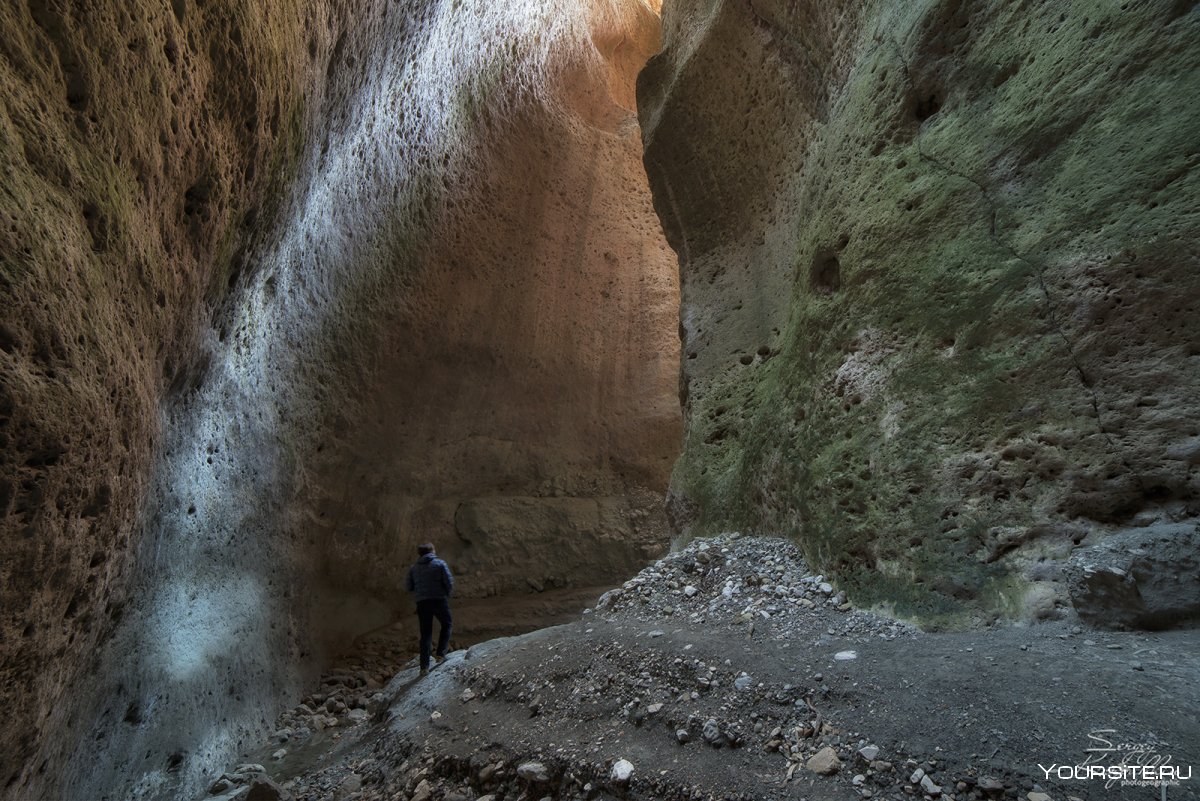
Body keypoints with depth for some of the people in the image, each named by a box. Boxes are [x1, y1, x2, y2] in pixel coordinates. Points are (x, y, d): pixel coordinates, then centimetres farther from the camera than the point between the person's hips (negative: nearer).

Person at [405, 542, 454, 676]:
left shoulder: (414, 568, 9)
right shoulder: (440, 564, -3)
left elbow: (410, 588, 8)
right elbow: (450, 583, -8)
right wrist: (447, 594, 10)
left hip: (422, 604, 3)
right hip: (440, 601, -3)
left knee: (425, 634, 9)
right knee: (446, 626, 19)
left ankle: (424, 666, 6)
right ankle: (441, 654, 9)